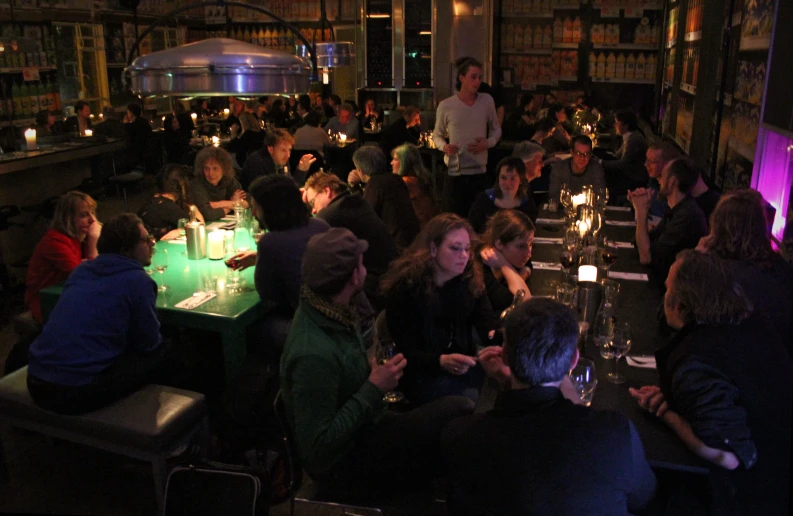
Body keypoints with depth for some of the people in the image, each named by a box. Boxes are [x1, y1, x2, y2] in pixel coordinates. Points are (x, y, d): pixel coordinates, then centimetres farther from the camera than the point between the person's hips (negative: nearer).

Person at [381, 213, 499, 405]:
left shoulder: (470, 278, 2)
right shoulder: (405, 287, -12)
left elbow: (488, 323, -9)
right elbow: (405, 352, -13)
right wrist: (442, 361, -32)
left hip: (464, 367, 5)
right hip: (422, 374, -5)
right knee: (470, 401, -30)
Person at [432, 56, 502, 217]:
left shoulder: (487, 101, 2)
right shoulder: (445, 106, -4)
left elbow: (496, 129, 15)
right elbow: (437, 135, 10)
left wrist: (488, 143, -6)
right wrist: (444, 146, -12)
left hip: (480, 173, 2)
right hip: (454, 174, -2)